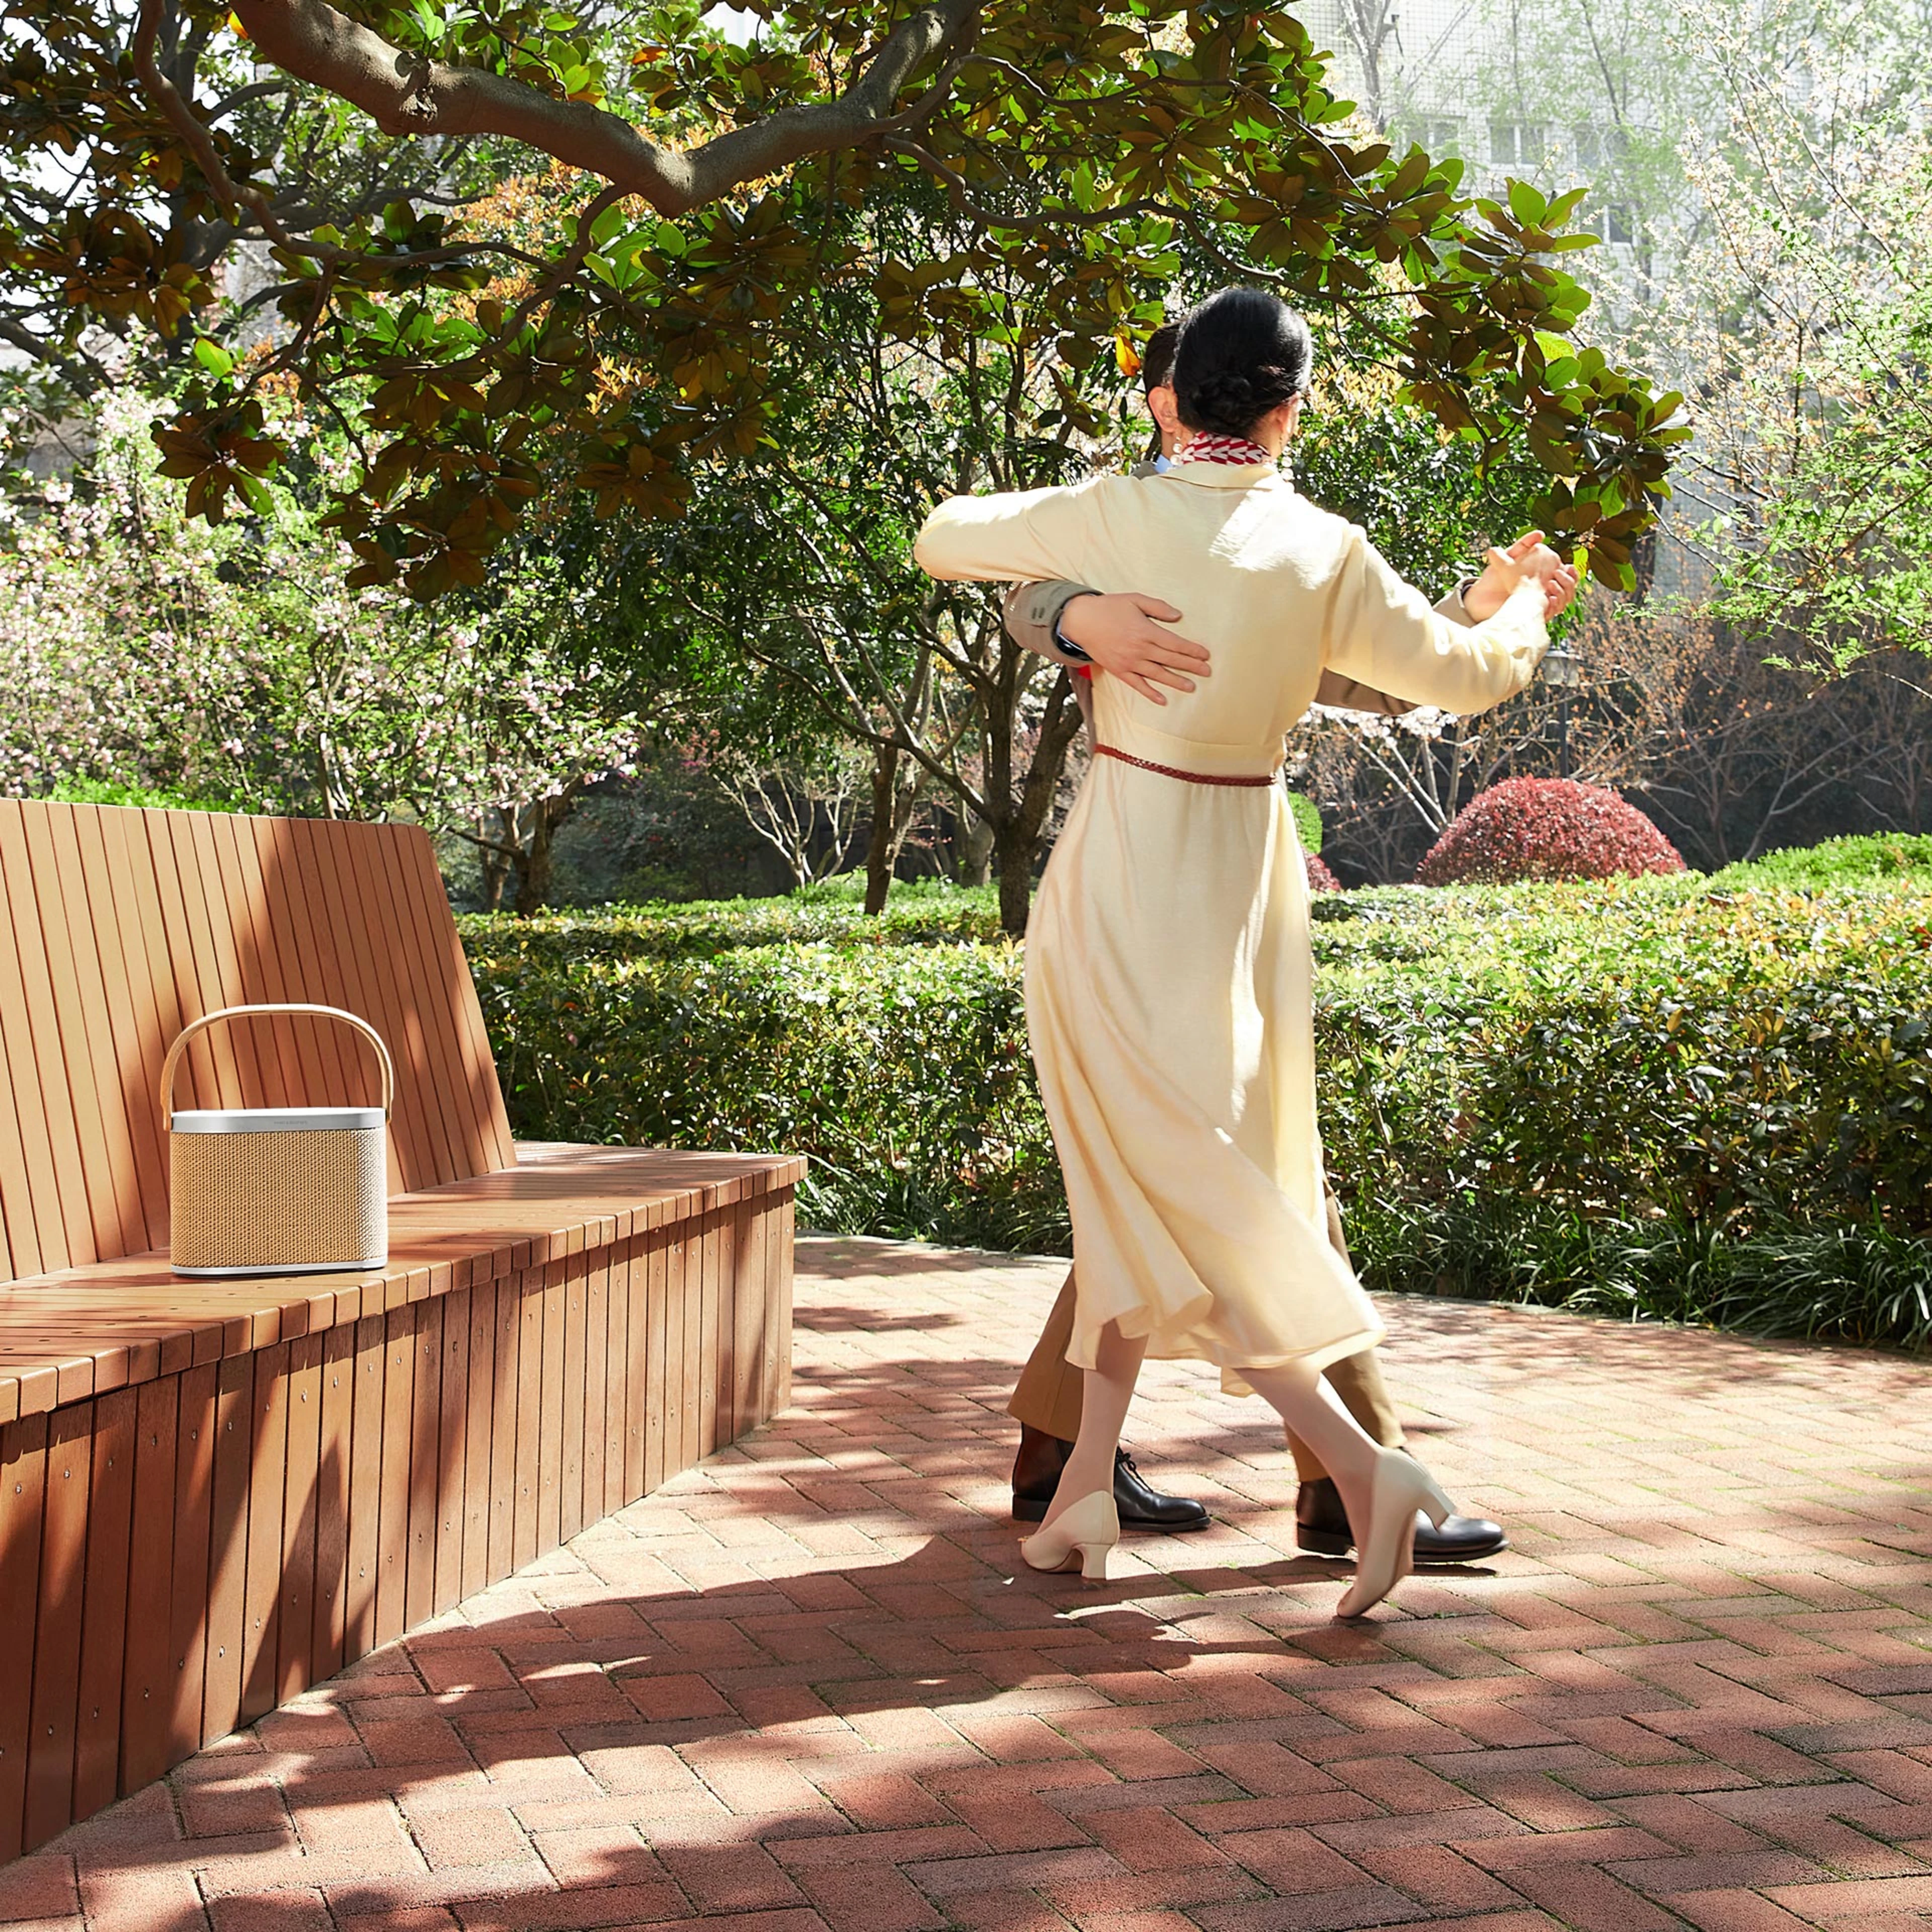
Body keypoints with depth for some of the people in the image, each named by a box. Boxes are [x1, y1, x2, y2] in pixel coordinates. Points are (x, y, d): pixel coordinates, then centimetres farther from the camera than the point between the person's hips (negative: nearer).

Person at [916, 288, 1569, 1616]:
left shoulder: (1114, 518, -10)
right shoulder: (1327, 556, -3)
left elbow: (941, 542, 5)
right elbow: (1469, 674, 7)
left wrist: (1045, 541, 24)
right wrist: (1526, 599, 28)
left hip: (1121, 884, -4)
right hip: (1246, 881, 4)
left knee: (1151, 1192, -1)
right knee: (1153, 1178, 15)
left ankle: (1363, 1467, -11)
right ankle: (1086, 1490, 19)